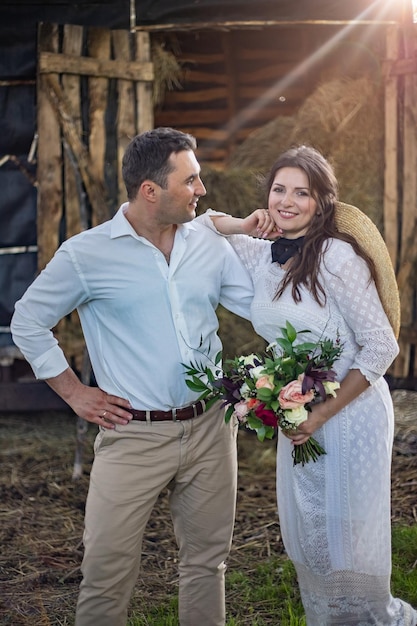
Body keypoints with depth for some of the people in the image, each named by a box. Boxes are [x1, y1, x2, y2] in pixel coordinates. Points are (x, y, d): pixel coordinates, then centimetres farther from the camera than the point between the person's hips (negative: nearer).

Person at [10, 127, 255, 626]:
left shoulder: (210, 246, 4)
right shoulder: (87, 255, -6)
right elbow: (27, 322, 3)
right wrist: (74, 393, 1)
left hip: (209, 429, 4)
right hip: (133, 436, -3)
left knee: (206, 562, 15)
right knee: (107, 574, 0)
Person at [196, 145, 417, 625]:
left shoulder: (336, 256, -18)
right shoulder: (261, 255, 2)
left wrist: (322, 415, -16)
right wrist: (244, 225, -4)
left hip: (349, 416, -7)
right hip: (297, 419, 7)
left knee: (345, 543, 3)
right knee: (305, 541, 15)